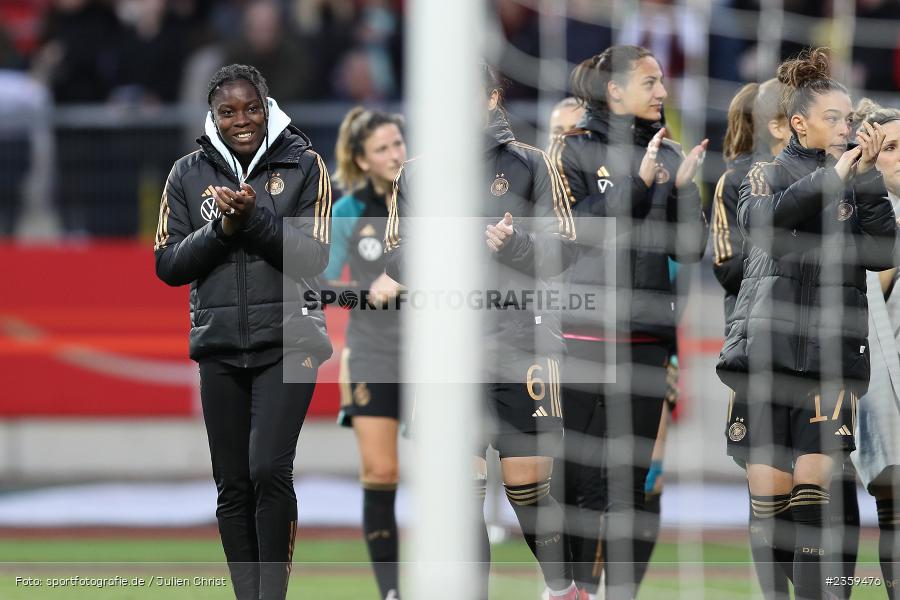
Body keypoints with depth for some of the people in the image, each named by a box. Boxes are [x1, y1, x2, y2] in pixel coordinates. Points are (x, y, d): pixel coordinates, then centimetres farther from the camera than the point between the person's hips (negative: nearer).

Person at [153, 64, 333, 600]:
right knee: (233, 484, 5)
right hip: (220, 345, 3)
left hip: (287, 340, -3)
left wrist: (255, 217, -17)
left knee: (269, 469, -16)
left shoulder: (303, 166, 1)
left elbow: (315, 257, -5)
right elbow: (169, 264, 4)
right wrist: (222, 229, -11)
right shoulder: (189, 174, 7)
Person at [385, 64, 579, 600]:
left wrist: (515, 244, -17)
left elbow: (563, 250, 2)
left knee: (528, 483, 1)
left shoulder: (530, 165, 5)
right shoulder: (416, 173, 11)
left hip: (524, 350, -2)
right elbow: (396, 258, 11)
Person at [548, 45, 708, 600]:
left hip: (646, 339, 4)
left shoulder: (668, 155, 11)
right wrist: (638, 182, -17)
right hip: (584, 337, -4)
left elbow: (689, 248, 9)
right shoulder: (577, 149, 0)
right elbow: (575, 232, -11)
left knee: (632, 483, 3)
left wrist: (683, 187, -7)